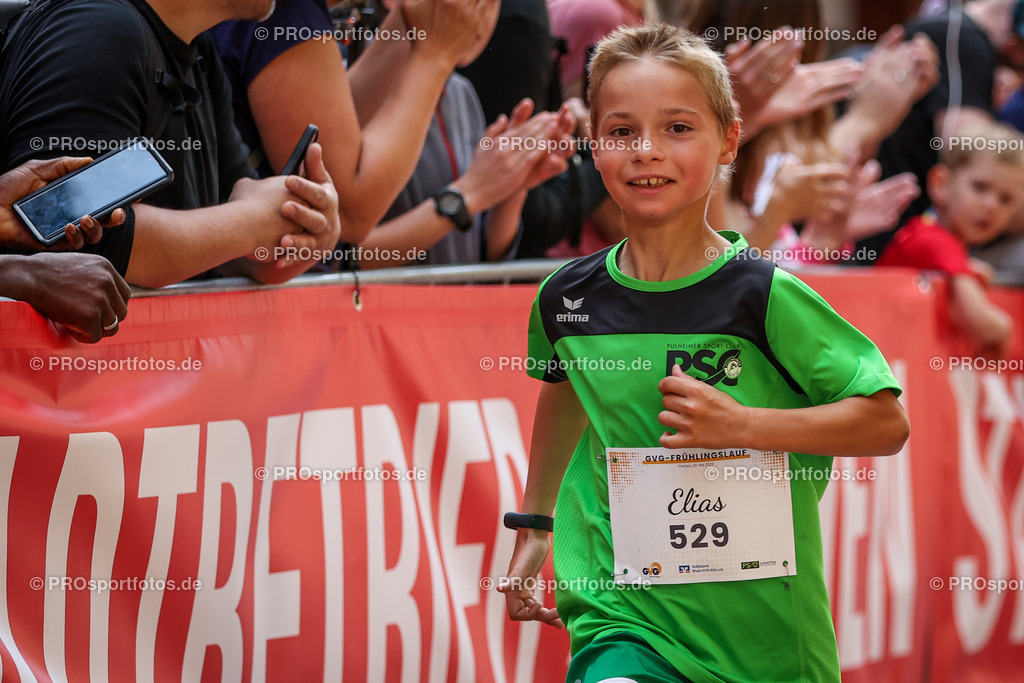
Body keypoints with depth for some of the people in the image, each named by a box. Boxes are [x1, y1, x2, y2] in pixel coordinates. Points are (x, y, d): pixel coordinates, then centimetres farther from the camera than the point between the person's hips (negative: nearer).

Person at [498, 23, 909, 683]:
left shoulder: (764, 295, -9)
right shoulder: (566, 298, 2)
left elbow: (887, 423, -6)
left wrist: (739, 425, -17)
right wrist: (532, 527, 31)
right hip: (621, 616, 0)